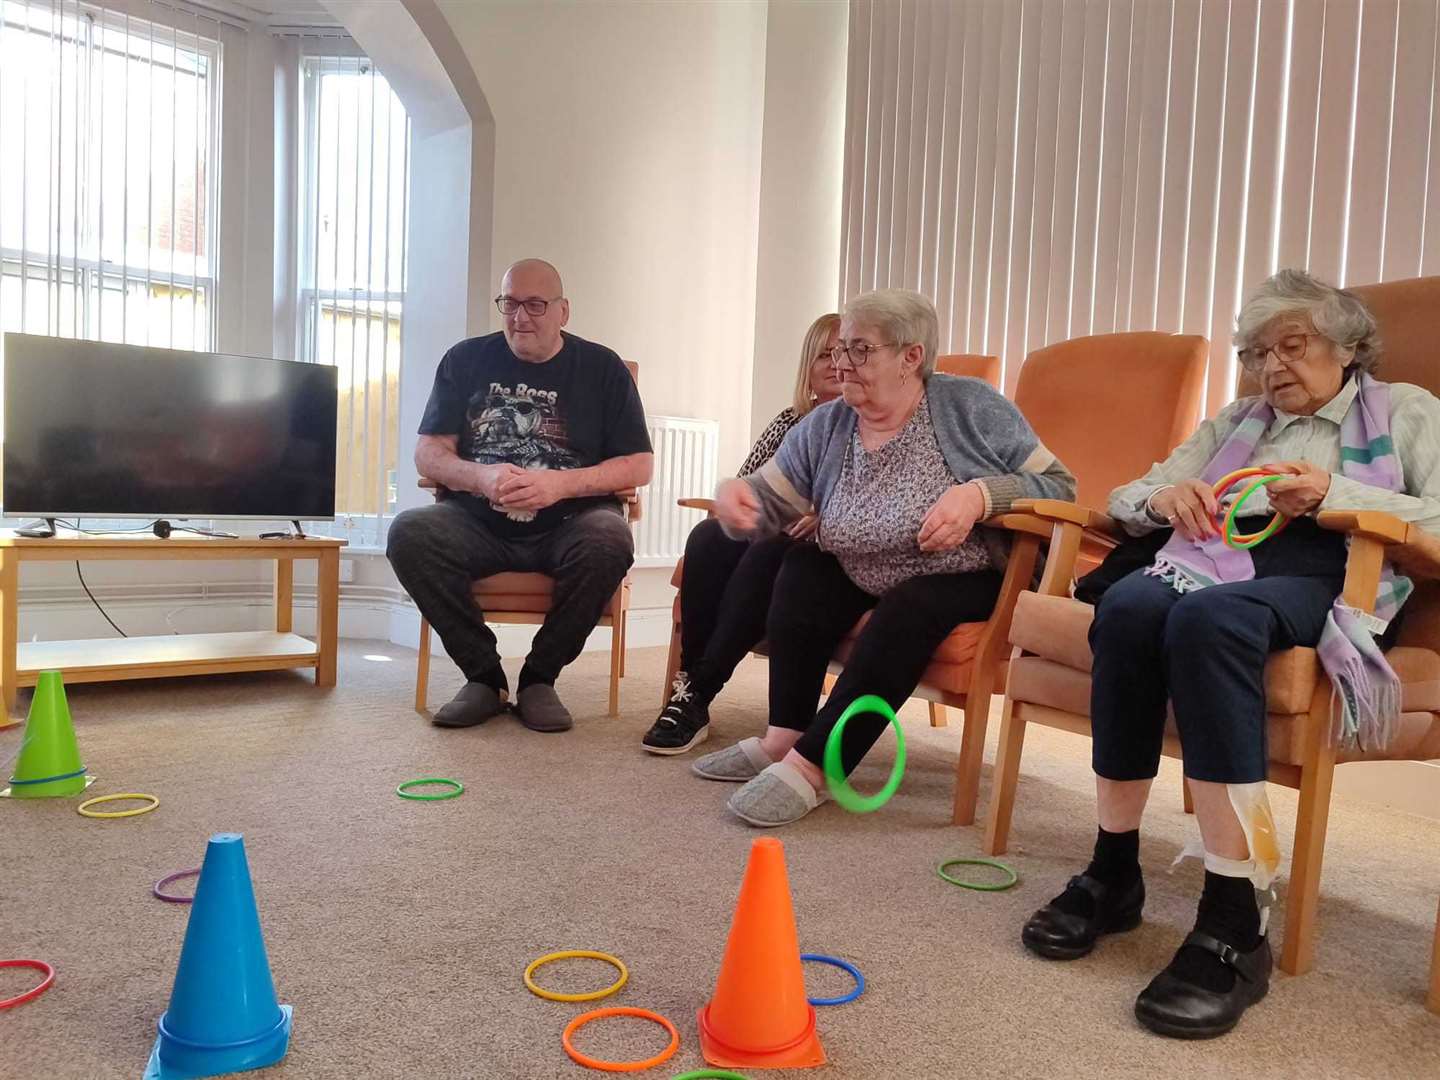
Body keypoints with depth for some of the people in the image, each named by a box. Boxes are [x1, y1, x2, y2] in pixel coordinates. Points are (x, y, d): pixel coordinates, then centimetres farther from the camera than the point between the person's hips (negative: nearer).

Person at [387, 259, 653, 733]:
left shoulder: (602, 368, 6)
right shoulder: (466, 360, 11)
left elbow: (638, 465, 0)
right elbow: (427, 454, 6)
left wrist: (561, 485, -16)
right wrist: (480, 477, -17)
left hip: (567, 529, -1)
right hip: (478, 526, 2)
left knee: (608, 538, -34)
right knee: (409, 531, -27)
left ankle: (539, 678, -12)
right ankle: (483, 675, -11)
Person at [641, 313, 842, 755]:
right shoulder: (789, 421, 20)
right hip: (771, 534, 4)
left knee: (764, 555, -35)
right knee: (708, 537, -27)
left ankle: (697, 692, -33)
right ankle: (689, 682, -31)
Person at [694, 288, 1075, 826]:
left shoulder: (971, 407, -12)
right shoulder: (823, 428, -1)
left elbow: (1059, 485, -12)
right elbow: (768, 504, -3)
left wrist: (981, 494, -29)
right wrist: (735, 495, -27)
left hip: (969, 582, -5)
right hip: (865, 580, 5)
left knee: (907, 610, -32)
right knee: (803, 566, -15)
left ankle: (810, 765, -29)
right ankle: (785, 738, -13)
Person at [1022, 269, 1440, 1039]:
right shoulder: (1235, 420, 30)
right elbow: (1123, 500, 23)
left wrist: (1335, 494, -11)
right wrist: (1165, 496, 0)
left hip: (1322, 578, -3)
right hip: (1218, 559, 4)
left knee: (1206, 617, -39)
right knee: (1128, 606, -34)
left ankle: (1236, 923, -37)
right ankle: (1113, 871, -23)